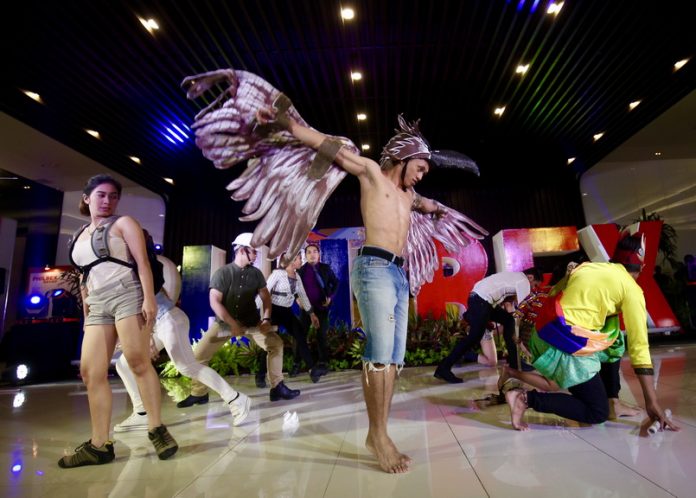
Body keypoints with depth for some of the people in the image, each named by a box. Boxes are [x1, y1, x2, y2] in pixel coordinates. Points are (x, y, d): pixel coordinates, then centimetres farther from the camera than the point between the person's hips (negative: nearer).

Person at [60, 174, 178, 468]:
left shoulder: (123, 223, 7)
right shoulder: (80, 237, 23)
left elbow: (142, 262, -4)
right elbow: (84, 277, 25)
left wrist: (149, 298, -16)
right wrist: (86, 312, 18)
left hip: (127, 294, -6)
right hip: (97, 306, 6)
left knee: (137, 361, -13)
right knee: (90, 372, 0)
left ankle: (156, 429, -4)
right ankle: (99, 445, 7)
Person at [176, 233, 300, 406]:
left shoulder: (256, 273, -3)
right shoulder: (222, 273, -13)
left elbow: (265, 296, 2)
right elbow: (214, 302, -18)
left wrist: (266, 318, -14)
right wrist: (232, 324, -24)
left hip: (251, 321, 2)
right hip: (225, 322, -2)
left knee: (276, 343, -12)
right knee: (199, 354, -7)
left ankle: (277, 387, 0)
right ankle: (199, 393, 16)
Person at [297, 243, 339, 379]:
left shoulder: (325, 268, -4)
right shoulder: (301, 270, -1)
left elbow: (336, 283, 6)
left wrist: (331, 296, -6)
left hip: (321, 306, -1)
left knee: (321, 335, 5)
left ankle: (323, 364, 15)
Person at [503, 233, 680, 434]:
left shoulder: (587, 266, 16)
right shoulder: (631, 289, 1)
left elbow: (555, 292, 15)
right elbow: (639, 346, -2)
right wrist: (652, 402, 1)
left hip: (544, 331, 8)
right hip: (566, 344, -8)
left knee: (614, 339, 29)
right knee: (597, 414, 9)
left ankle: (611, 401, 30)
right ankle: (527, 398, -6)